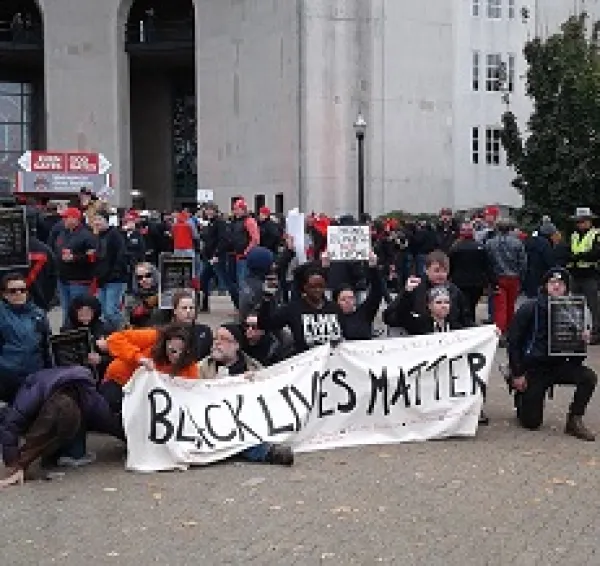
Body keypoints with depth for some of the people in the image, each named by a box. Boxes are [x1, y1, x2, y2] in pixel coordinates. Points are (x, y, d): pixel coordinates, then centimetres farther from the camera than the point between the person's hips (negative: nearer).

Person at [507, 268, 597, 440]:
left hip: (558, 366, 4)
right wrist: (517, 374, -13)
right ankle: (521, 399, 30)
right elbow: (513, 342, -10)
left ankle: (574, 421, -7)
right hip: (533, 369, -3)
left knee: (588, 377, -24)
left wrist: (583, 339, -15)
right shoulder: (530, 309, -10)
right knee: (531, 423, -4)